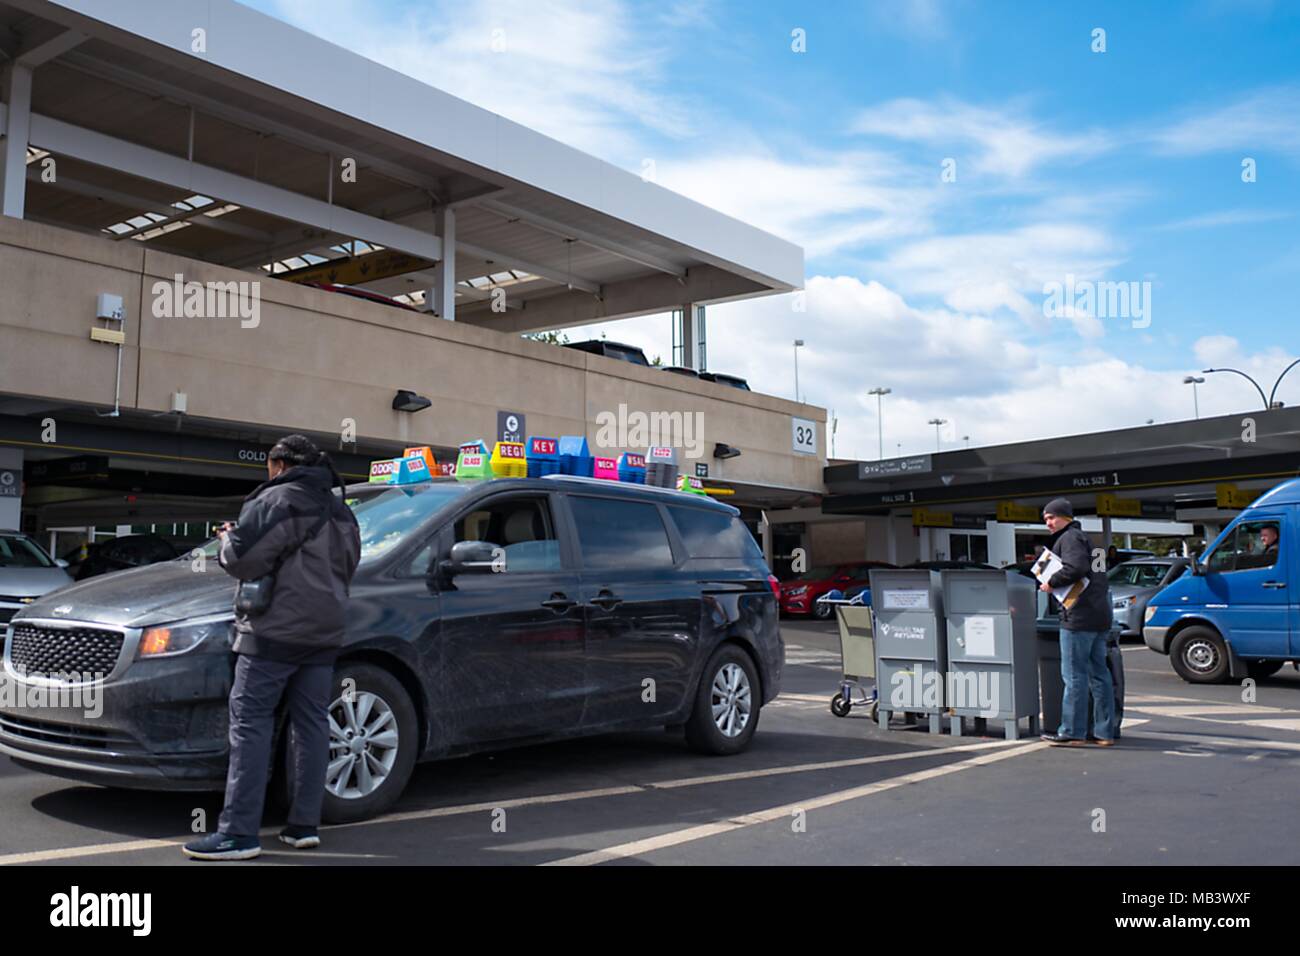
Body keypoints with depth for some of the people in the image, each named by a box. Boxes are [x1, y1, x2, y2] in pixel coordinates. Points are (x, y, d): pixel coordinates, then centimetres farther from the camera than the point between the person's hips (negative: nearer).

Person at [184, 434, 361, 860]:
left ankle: (239, 832, -7)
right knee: (312, 724, 9)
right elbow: (347, 567, 23)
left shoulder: (275, 501, -9)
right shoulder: (341, 510, 17)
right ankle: (304, 825, 12)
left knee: (251, 724, -5)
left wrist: (227, 539, 4)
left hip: (274, 632, -8)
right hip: (324, 632, 8)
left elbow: (242, 559, -15)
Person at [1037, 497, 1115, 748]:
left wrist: (1051, 582, -13)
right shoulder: (1082, 538, 24)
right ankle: (1105, 732, 14)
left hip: (1079, 617, -10)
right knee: (1099, 674, 11)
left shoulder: (1069, 538, -7)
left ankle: (1072, 732, -2)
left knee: (1074, 676, -5)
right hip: (1099, 617, 10)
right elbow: (1100, 579, 26)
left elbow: (1075, 568, -23)